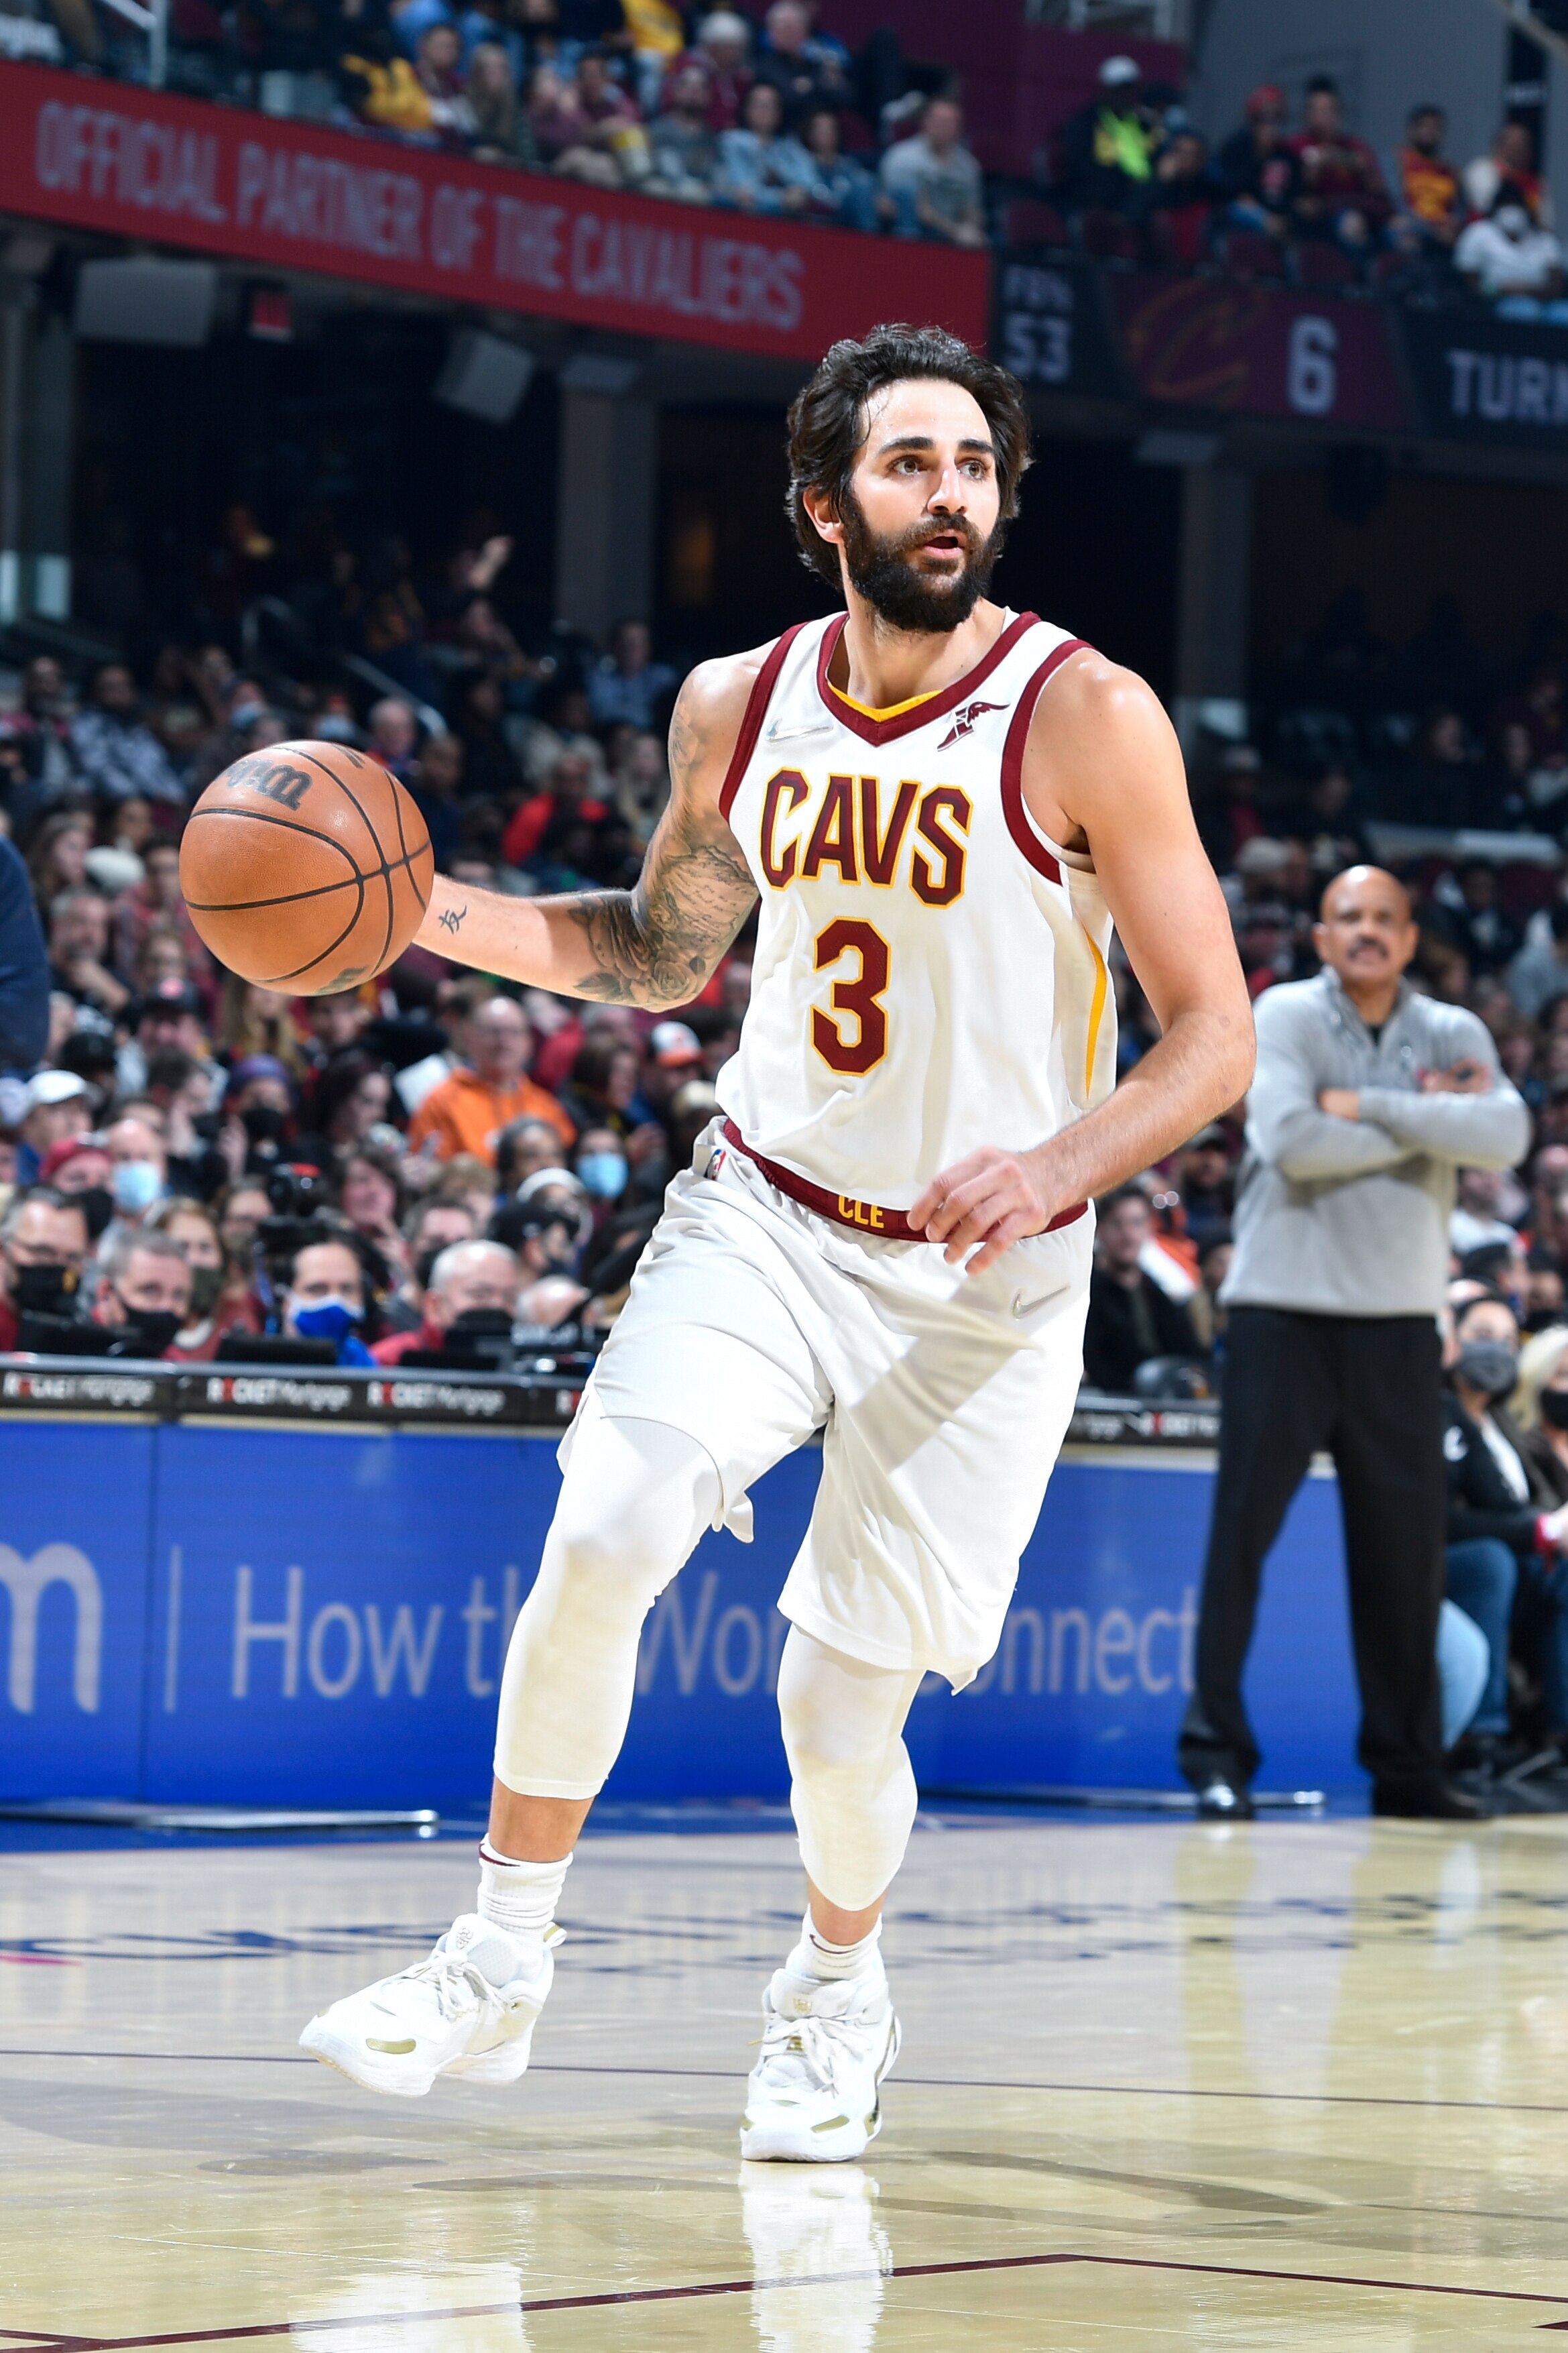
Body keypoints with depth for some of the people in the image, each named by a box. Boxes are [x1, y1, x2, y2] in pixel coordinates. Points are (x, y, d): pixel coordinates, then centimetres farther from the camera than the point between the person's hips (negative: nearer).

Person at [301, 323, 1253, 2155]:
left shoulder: (1085, 718, -15)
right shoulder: (736, 710, -1)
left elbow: (1215, 1037, -12)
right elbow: (663, 951, 16)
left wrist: (1056, 1165, -30)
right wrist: (435, 913, 0)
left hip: (982, 1273, -3)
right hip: (763, 1210, 3)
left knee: (840, 1695, -3)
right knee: (602, 1534, -21)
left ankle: (837, 1984, 29)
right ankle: (501, 1963, -6)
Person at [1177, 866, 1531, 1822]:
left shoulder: (1453, 1033, 7)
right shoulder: (1286, 1016, -2)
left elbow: (1506, 1136, -12)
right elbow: (1291, 1141, -18)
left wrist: (1369, 1107, -16)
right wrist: (1425, 1121, -9)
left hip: (1399, 1321, 3)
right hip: (1285, 1312, -3)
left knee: (1407, 1546, 6)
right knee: (1244, 1529, -3)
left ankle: (1408, 1766, 14)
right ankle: (1216, 1750, 2)